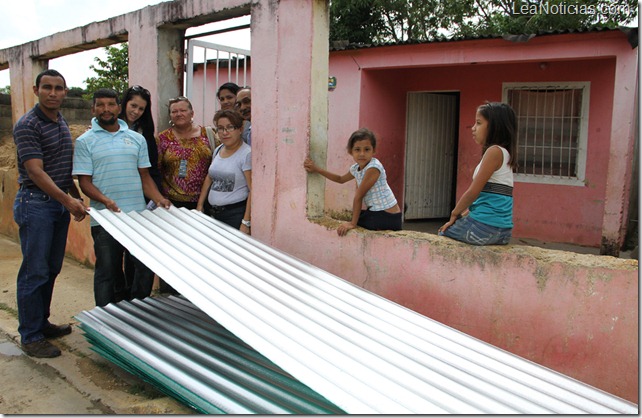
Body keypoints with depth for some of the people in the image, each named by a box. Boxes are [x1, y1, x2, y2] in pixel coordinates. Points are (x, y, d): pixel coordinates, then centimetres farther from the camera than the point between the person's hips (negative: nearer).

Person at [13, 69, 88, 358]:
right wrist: (67, 200, -25)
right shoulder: (28, 125, -13)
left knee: (52, 269, 14)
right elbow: (35, 171, -19)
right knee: (34, 271, -3)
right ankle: (30, 336, 7)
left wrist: (76, 197, 14)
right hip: (36, 204, -8)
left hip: (60, 202, 8)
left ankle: (41, 322, 28)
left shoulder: (62, 123, 12)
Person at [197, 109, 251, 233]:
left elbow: (253, 191, -18)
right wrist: (200, 205, 15)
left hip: (236, 214, -7)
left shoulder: (247, 154, -14)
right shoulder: (218, 150, 10)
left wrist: (246, 223, -21)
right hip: (214, 213, 7)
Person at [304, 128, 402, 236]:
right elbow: (341, 179, 25)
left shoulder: (374, 167, -21)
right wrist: (316, 169, 24)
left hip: (388, 217, -8)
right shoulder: (356, 168, 5)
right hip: (375, 212, 8)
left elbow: (358, 196, -19)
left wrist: (353, 223, -17)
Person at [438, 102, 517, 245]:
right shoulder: (504, 153, 13)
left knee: (443, 233, 13)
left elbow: (473, 192, -15)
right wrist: (464, 214, 12)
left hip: (485, 228, -8)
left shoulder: (494, 151, -14)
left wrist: (455, 214, -2)